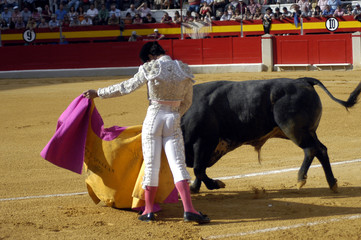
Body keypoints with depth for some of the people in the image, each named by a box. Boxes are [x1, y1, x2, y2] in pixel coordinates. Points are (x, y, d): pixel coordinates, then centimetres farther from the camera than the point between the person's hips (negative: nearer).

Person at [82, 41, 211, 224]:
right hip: (173, 121, 2)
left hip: (153, 119, -2)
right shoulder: (184, 70, 5)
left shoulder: (149, 69, -5)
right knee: (178, 165, -2)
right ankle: (189, 210, -15)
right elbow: (187, 103, 13)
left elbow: (125, 87, 3)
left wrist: (98, 93, 14)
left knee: (151, 166, 6)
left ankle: (148, 211, 14)